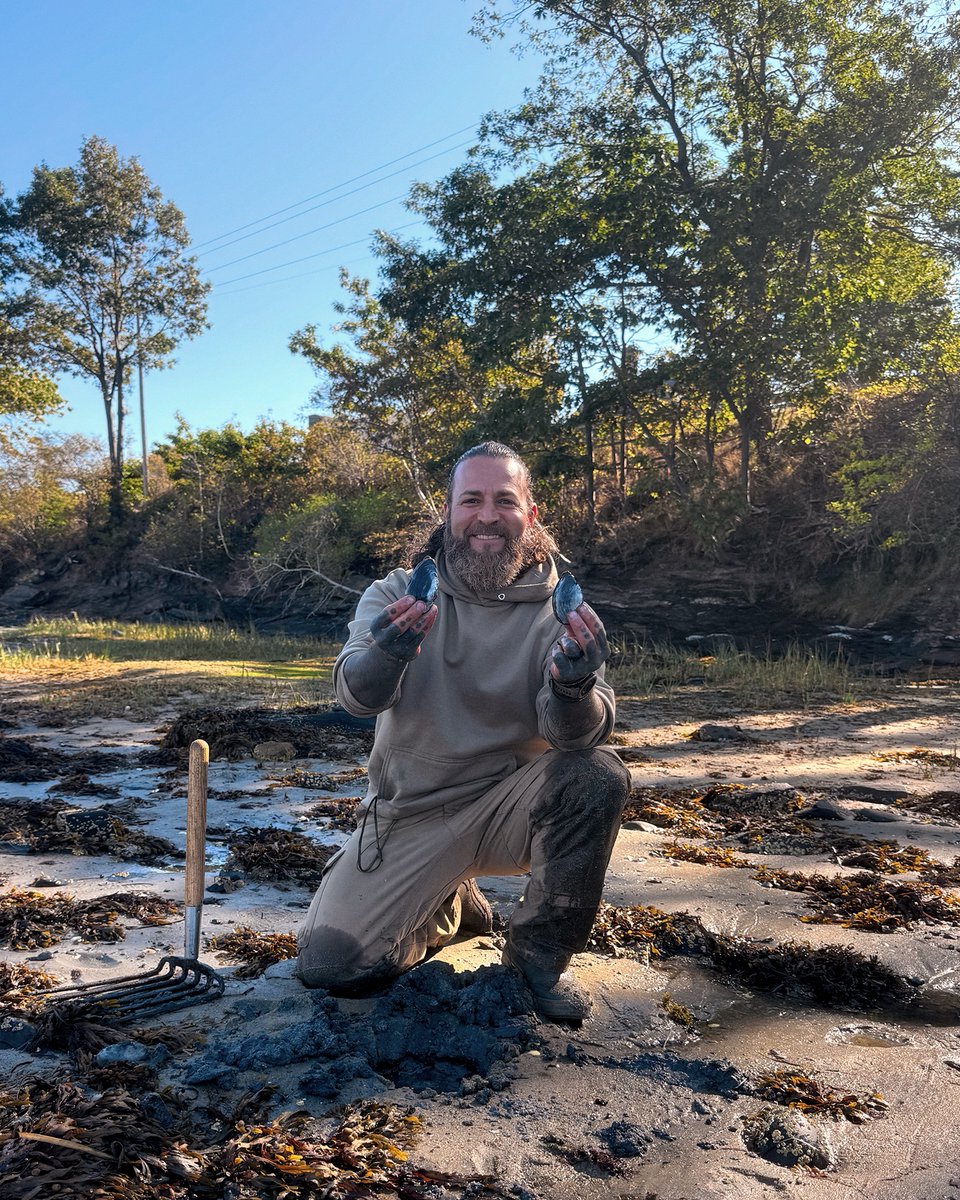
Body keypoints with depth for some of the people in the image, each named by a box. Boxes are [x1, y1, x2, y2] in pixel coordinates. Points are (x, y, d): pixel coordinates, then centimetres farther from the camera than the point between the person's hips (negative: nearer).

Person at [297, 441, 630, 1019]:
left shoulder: (559, 612, -6)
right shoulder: (398, 594, -5)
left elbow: (577, 735, -19)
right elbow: (356, 695, -20)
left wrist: (575, 686, -42)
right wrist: (386, 654, -44)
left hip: (510, 804, 0)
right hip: (412, 814, 1)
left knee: (598, 776, -28)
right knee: (330, 965, -12)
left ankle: (540, 953, -4)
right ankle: (452, 905, 20)